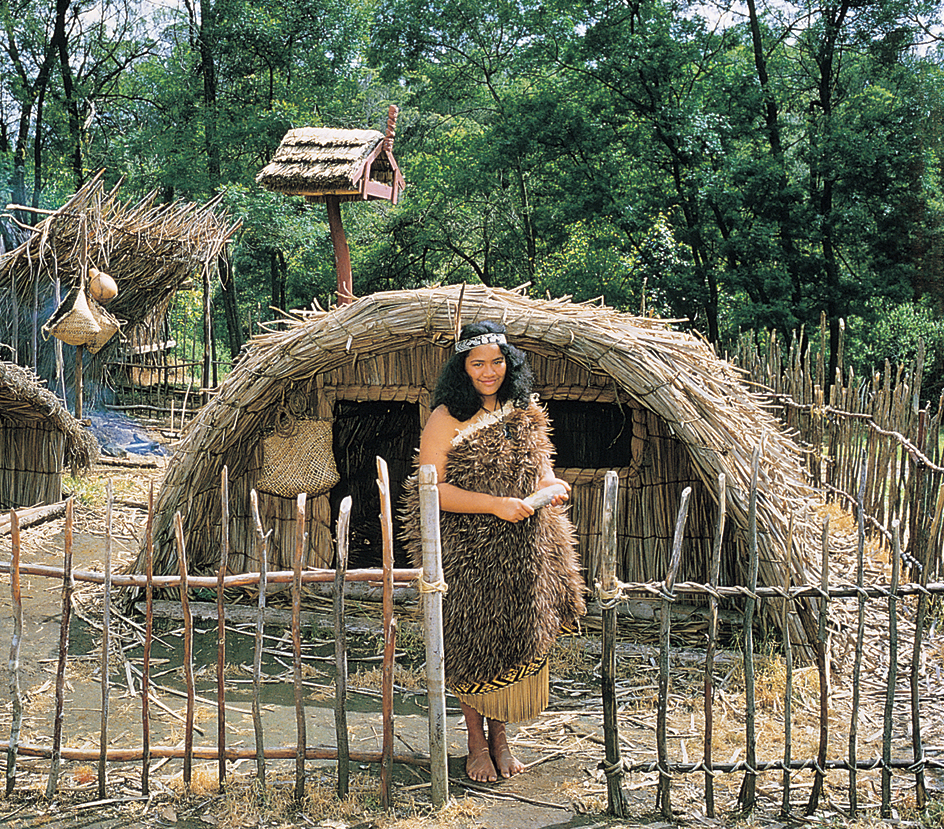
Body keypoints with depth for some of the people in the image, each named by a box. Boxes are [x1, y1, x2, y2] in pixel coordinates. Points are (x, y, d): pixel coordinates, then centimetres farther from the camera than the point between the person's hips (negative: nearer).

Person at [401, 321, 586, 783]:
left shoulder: (526, 414, 8)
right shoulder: (446, 419, -9)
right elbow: (431, 488, -14)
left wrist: (551, 487, -3)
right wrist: (496, 505, -20)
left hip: (523, 554, 5)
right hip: (466, 555, -4)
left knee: (515, 645, 11)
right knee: (472, 647, 5)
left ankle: (500, 738, 29)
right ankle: (477, 743, 24)